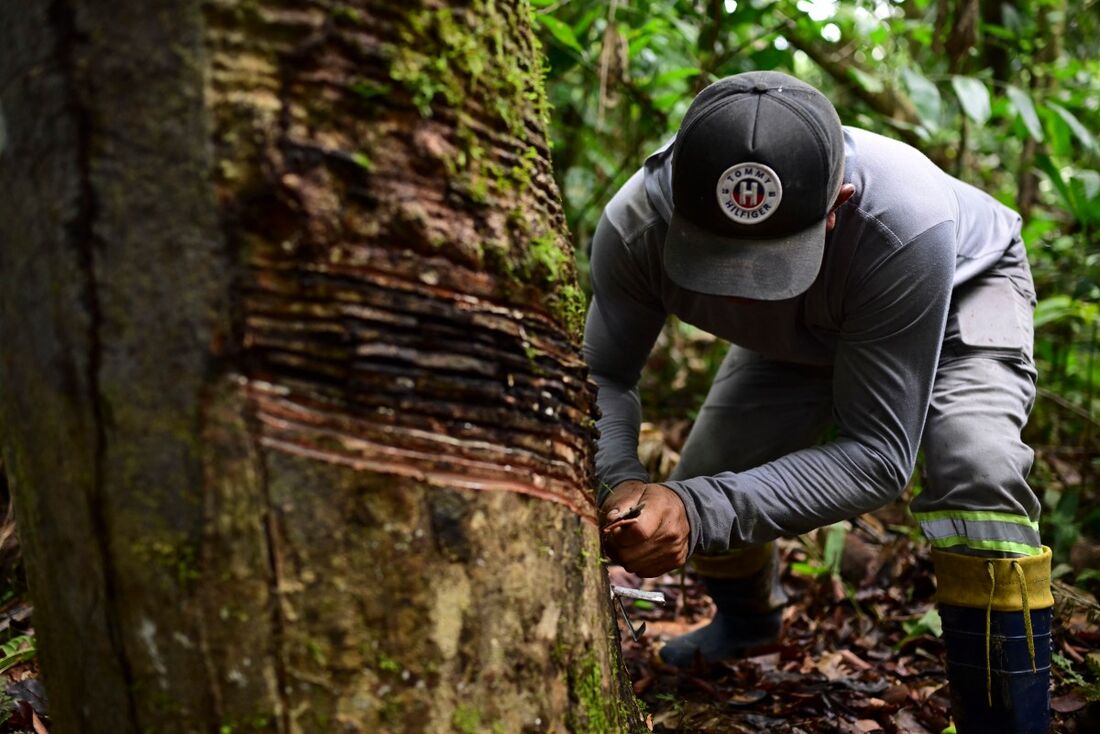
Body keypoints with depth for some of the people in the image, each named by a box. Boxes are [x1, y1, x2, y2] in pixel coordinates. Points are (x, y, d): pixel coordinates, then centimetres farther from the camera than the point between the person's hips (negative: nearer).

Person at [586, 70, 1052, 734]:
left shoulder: (907, 226, -45)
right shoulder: (636, 227, -36)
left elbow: (877, 454, -40)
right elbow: (605, 377, -22)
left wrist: (703, 512, -53)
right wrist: (620, 482, -44)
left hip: (963, 290, -3)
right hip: (807, 331, 4)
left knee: (977, 476, -32)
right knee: (698, 490, -3)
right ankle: (749, 618, 34)